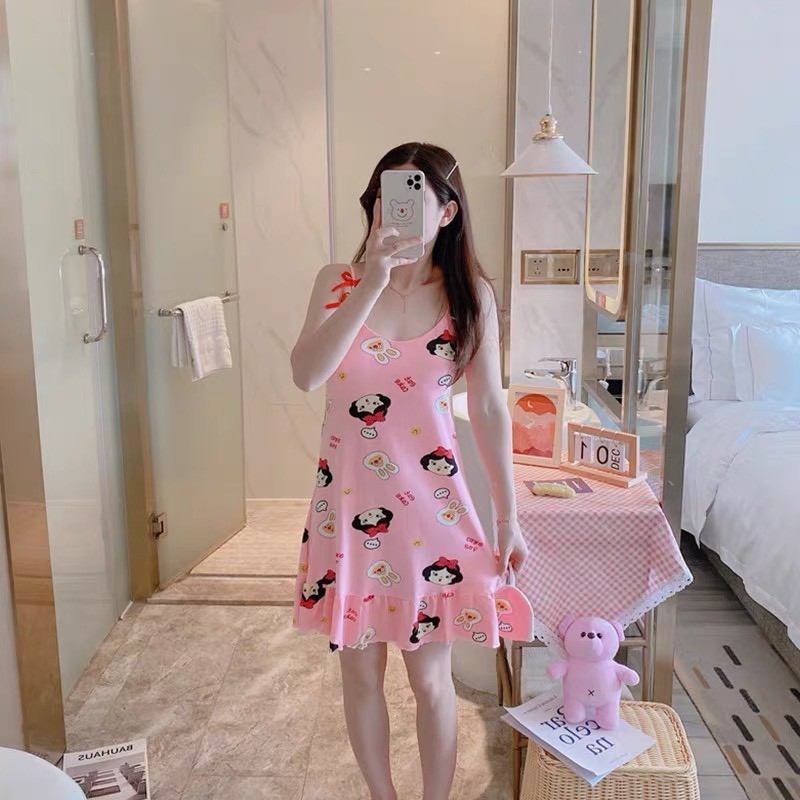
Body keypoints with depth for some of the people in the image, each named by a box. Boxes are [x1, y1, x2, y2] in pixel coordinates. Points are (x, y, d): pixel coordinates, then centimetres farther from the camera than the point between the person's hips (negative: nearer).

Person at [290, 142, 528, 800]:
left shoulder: (472, 295, -3)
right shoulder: (339, 281, -2)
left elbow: (490, 411, 0)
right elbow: (306, 374, -19)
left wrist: (509, 518, 2)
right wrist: (373, 282, -25)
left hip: (432, 504, -1)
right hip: (350, 501, 1)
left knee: (430, 677, 11)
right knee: (361, 672, 16)